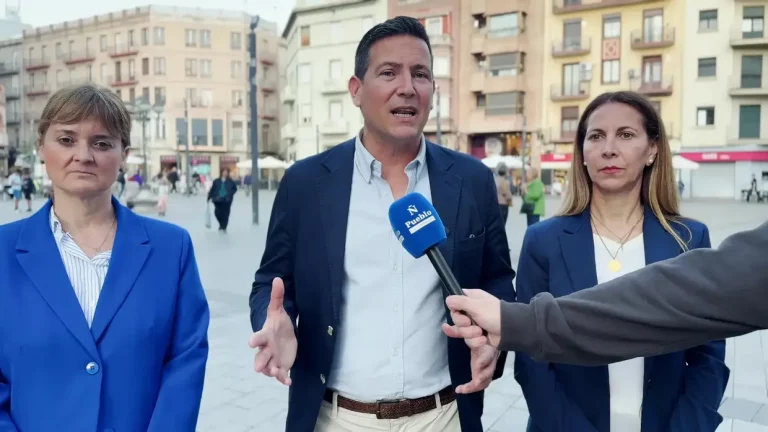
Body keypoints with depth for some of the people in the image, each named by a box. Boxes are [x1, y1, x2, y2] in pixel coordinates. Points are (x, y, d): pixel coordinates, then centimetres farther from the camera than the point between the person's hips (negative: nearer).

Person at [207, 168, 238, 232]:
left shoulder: (231, 181, 2)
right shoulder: (216, 181, 3)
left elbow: (235, 189, 9)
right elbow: (212, 190, 3)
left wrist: (230, 194, -7)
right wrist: (209, 197, 1)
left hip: (226, 200, 0)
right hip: (218, 200, 0)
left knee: (225, 213, -1)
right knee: (217, 213, -5)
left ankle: (223, 227, 9)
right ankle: (222, 225, 23)